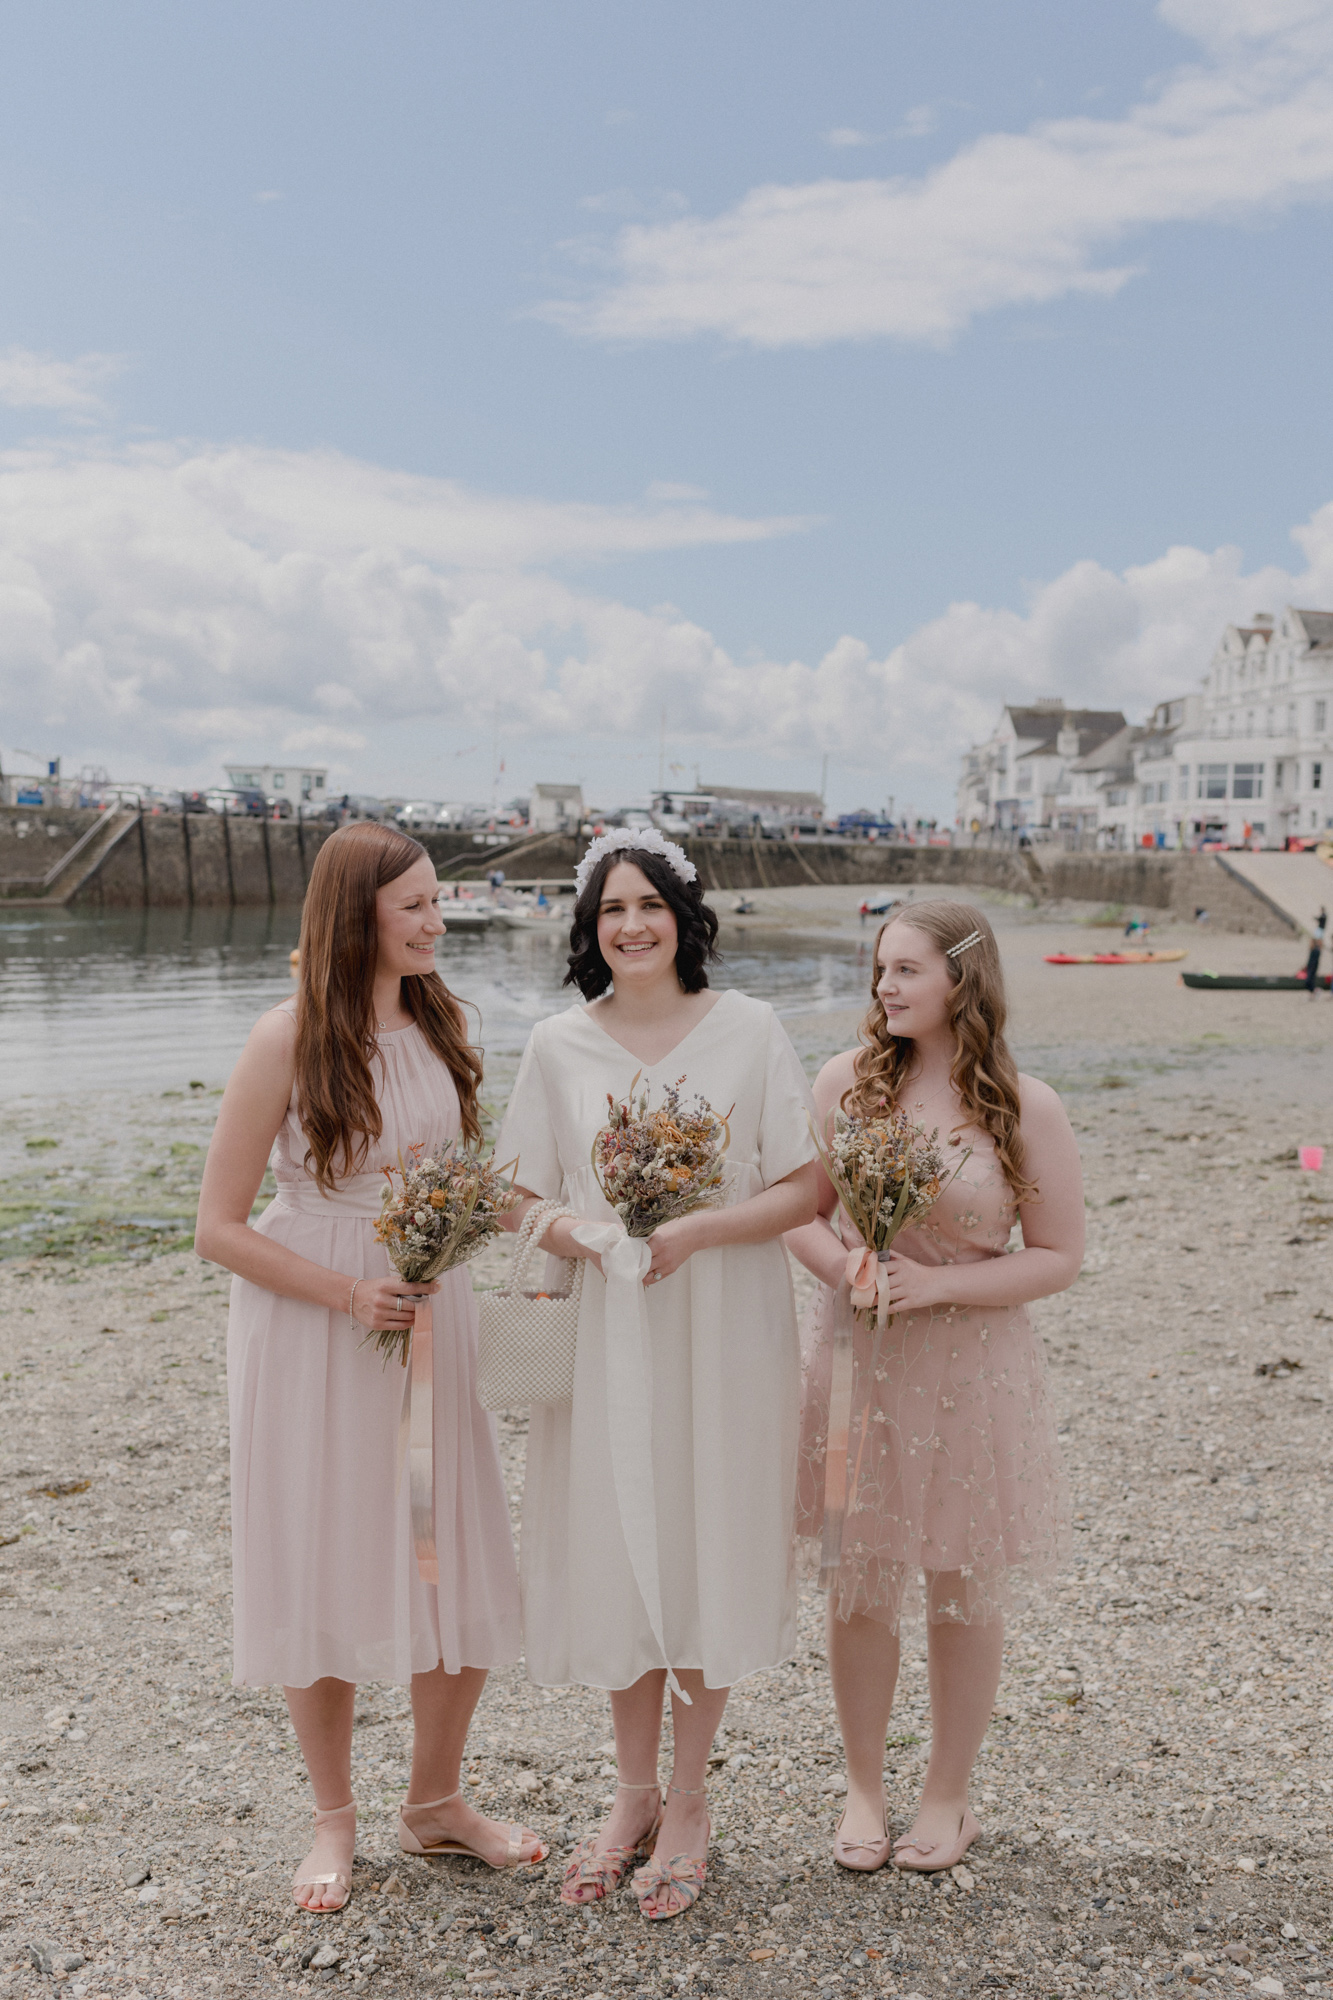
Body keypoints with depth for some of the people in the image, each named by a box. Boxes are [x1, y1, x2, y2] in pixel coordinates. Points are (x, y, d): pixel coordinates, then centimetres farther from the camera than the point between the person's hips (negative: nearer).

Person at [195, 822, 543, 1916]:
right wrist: (351, 1295, -19)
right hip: (312, 1327, -4)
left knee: (461, 1568, 9)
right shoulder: (290, 1039, -13)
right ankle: (335, 1818, 30)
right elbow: (219, 1227, -11)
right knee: (325, 1572, 8)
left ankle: (436, 1801, 32)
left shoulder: (445, 1023, 3)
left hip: (430, 1315, 5)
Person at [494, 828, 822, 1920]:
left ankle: (689, 1802, 25)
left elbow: (808, 1187, -5)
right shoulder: (559, 1046, 1)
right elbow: (520, 1200, 5)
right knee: (617, 1554, 9)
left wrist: (695, 1232, -18)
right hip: (607, 1335, 2)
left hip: (724, 1332, -2)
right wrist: (594, 1240, -15)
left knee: (707, 1552, 6)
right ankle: (635, 1794, 30)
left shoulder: (749, 1030, -5)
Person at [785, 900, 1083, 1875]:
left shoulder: (1027, 1107, -9)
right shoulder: (849, 1079, -2)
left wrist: (936, 1282, -17)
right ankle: (864, 1788, 32)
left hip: (972, 1365, -2)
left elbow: (1059, 1257, -6)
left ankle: (949, 1798, 32)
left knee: (964, 1591, 11)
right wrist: (847, 1270, -15)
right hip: (856, 1357, 2)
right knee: (858, 1583, 11)